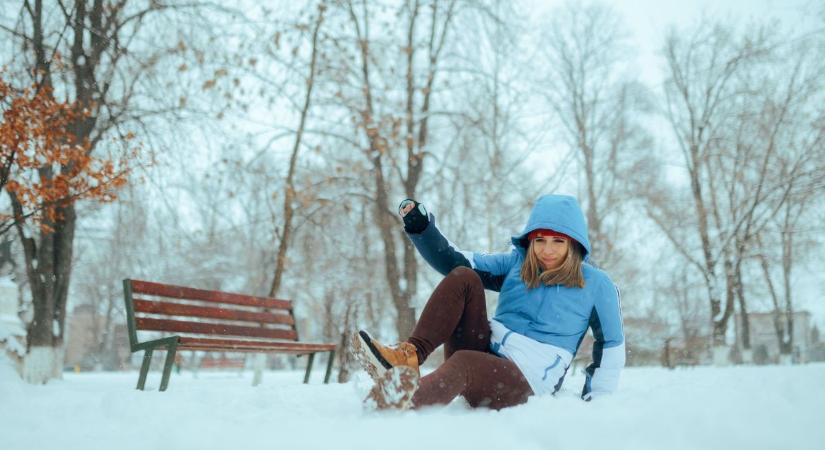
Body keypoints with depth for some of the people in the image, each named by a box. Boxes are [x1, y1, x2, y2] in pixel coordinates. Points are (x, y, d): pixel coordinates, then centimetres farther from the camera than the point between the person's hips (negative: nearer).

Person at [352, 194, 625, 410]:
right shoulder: (516, 263, 11)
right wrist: (421, 228, -10)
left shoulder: (596, 284, 2)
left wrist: (595, 400, 0)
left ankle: (403, 401, -72)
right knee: (463, 277, -15)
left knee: (466, 362, -40)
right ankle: (410, 355, -33)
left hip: (525, 383, -4)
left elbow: (612, 343, 10)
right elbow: (454, 262, 6)